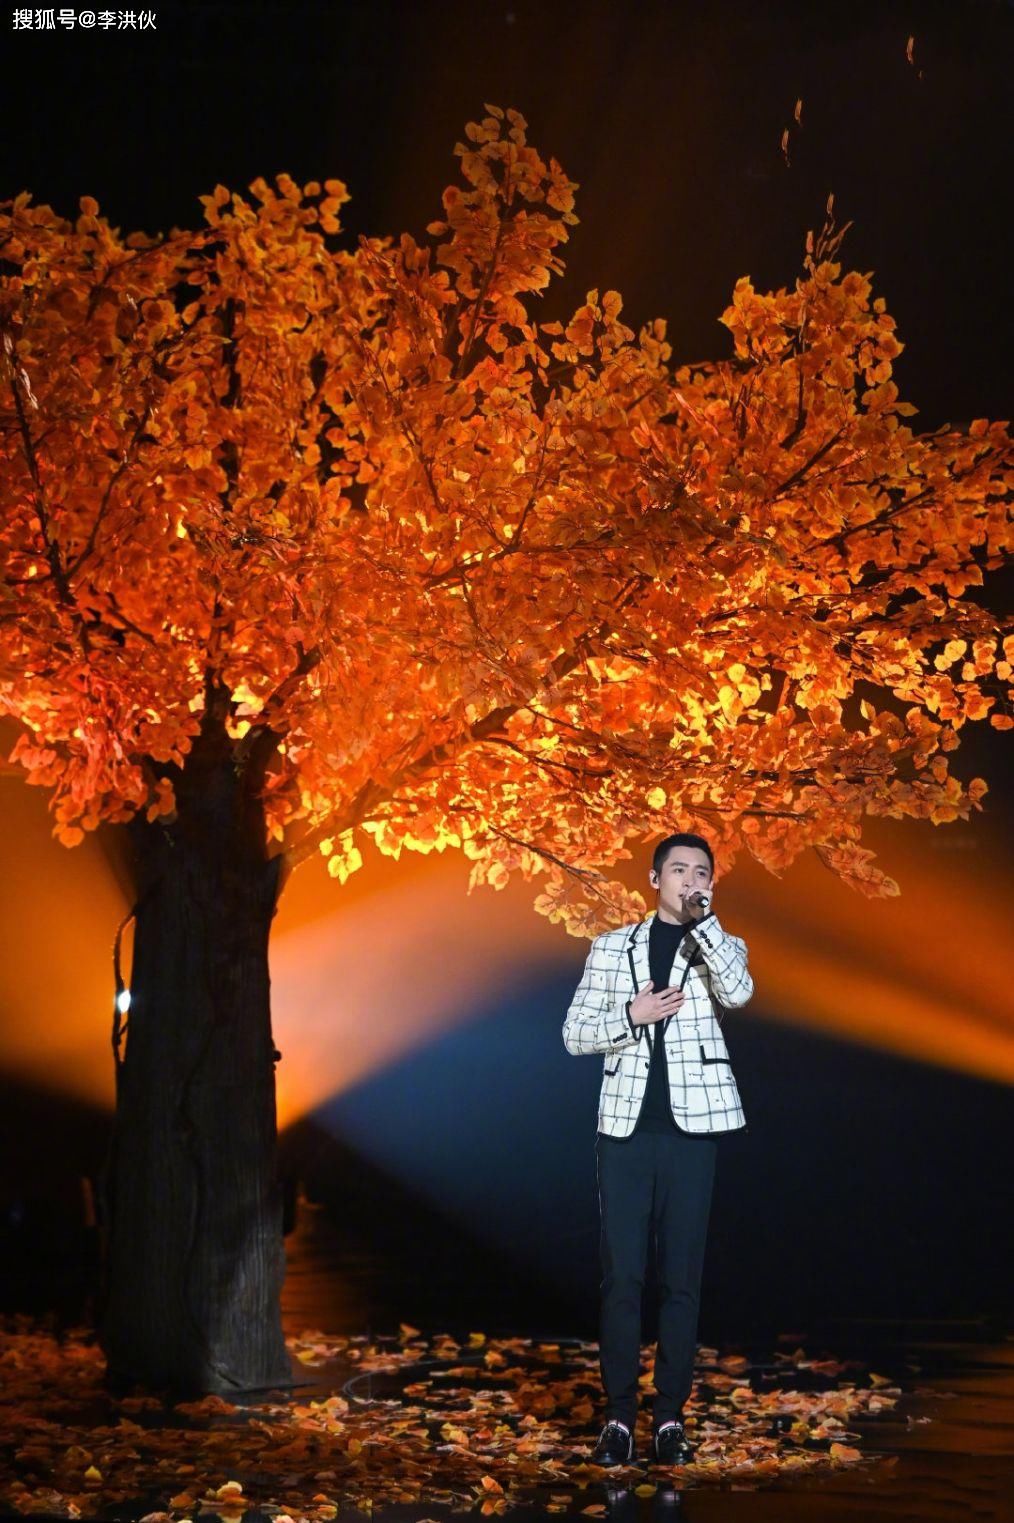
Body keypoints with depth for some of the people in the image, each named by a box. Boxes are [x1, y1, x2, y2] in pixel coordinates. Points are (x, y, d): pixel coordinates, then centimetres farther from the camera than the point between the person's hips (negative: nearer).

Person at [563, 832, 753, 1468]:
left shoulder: (721, 946, 8)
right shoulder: (611, 947, 9)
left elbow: (737, 992, -15)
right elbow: (575, 1034, 6)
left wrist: (704, 915, -15)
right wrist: (631, 1015, -10)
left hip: (691, 1129, 0)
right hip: (626, 1128, 0)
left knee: (682, 1277, 4)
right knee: (622, 1276, 1)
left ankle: (671, 1416, 12)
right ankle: (620, 1415, 9)